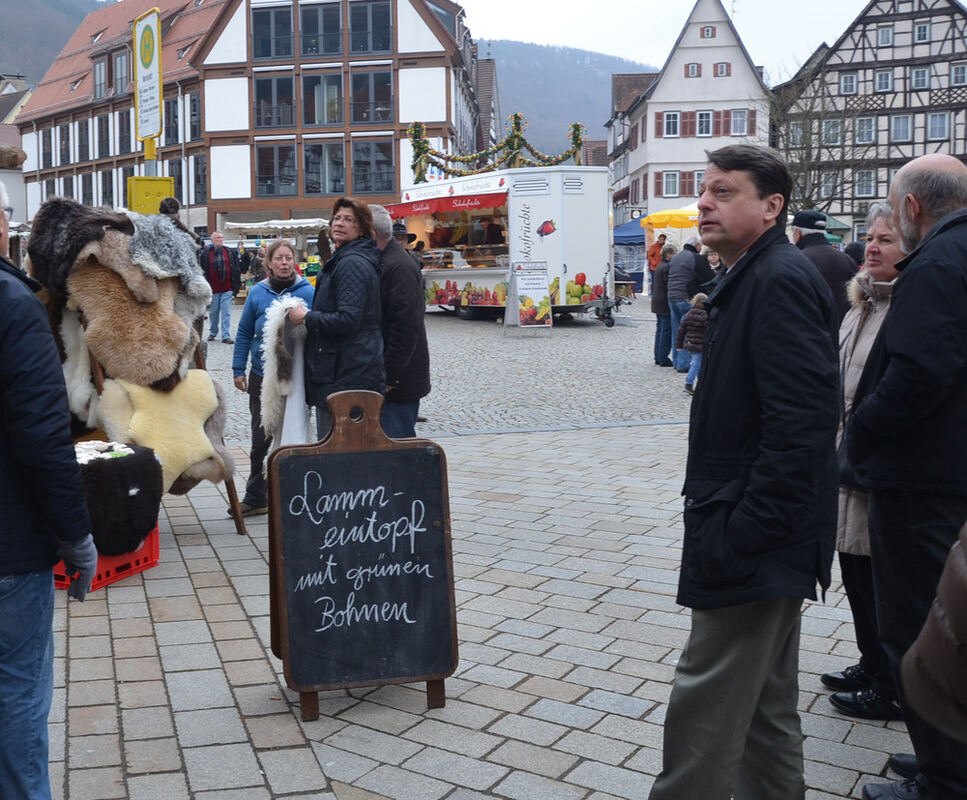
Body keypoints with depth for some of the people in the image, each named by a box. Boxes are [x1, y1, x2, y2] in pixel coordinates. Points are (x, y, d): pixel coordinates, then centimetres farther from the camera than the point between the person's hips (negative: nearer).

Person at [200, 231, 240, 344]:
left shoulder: (230, 253, 6)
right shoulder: (206, 253, 1)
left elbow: (236, 270, 8)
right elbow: (202, 271, 1)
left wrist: (237, 285, 4)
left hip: (227, 289, 0)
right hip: (213, 289, 0)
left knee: (226, 313, -3)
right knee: (214, 312, 11)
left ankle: (226, 335, -1)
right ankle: (213, 332, 27)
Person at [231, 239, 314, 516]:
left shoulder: (307, 292, -6)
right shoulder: (258, 293, 1)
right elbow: (244, 332, 8)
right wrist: (238, 369, 6)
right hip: (262, 376, 2)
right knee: (260, 438, 8)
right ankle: (255, 497, 19)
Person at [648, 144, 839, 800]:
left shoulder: (781, 280, -17)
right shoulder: (755, 279, 15)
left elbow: (800, 422, -26)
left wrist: (744, 530, -23)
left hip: (755, 542, -10)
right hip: (764, 534, 10)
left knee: (705, 704, -2)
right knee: (767, 702, 21)